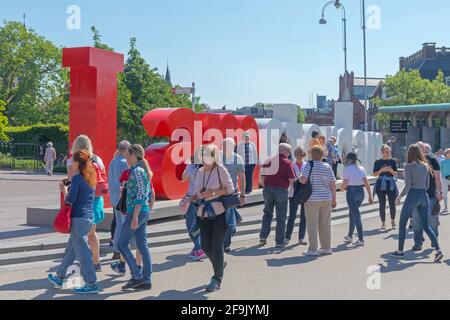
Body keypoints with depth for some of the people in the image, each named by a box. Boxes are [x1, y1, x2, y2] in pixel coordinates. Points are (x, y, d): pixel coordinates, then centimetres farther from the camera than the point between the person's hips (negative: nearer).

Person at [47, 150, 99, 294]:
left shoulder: (76, 178, -13)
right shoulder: (90, 178, 11)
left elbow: (70, 200, -16)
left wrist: (64, 190, 2)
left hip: (78, 218, -9)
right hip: (89, 217, 9)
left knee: (82, 251, -4)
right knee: (71, 249, 19)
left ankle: (91, 284, -2)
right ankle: (60, 277, 31)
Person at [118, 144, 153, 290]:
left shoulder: (136, 171, -14)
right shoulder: (144, 170, 13)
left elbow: (140, 195, -20)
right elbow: (151, 193, 16)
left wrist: (134, 217, -22)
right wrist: (149, 210, 21)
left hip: (136, 211, -9)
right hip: (145, 212, 9)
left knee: (122, 244, 1)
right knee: (142, 245, 9)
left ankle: (137, 276, 1)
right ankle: (146, 280, 11)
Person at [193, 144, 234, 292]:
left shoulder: (220, 169, -7)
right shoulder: (200, 172, 8)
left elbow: (230, 188, -7)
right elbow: (196, 193, 15)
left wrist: (213, 192, -18)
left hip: (220, 212, -5)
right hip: (204, 213, 5)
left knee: (217, 246, -4)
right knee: (206, 246, 5)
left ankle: (217, 279, 10)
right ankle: (220, 264, 36)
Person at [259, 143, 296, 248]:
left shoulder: (269, 161, 8)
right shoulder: (287, 162, -7)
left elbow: (262, 176, 9)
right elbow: (291, 179, -13)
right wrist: (287, 184, 8)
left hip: (267, 189, 4)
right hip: (281, 190, -4)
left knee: (267, 214, 21)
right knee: (281, 217, 7)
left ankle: (263, 237, 15)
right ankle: (279, 241, 11)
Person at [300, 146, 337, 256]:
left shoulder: (309, 165, -7)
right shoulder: (328, 167, 6)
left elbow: (303, 180, -18)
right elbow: (333, 184, 5)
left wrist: (299, 178, 6)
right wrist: (334, 199, 12)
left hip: (312, 199, -5)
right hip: (326, 198, 5)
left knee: (312, 224, 0)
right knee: (325, 224, 13)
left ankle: (313, 249, 0)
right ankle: (326, 247, 20)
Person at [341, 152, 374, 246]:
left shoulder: (347, 169, -9)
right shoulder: (361, 168, 8)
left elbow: (345, 184, -14)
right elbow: (367, 183, 5)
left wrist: (342, 188, 8)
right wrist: (370, 195, 8)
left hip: (351, 192, -6)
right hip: (361, 192, 6)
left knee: (356, 216, -4)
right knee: (352, 213, 21)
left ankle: (361, 240, -6)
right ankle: (350, 236, 30)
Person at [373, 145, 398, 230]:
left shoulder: (392, 161, 6)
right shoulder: (378, 162, 4)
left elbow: (396, 174, 4)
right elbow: (375, 174, 1)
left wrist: (391, 170, -15)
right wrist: (381, 170, -14)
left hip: (391, 184, 0)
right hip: (381, 184, 0)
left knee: (392, 204, -2)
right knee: (382, 204, 1)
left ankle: (393, 221, 15)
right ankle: (383, 222, 10)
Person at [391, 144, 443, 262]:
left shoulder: (409, 166, -10)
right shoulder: (426, 166, 8)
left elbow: (408, 186, -15)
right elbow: (427, 185, 11)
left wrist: (399, 197, -5)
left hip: (412, 196, -6)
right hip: (424, 196, 6)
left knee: (402, 224, 8)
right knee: (426, 226, 9)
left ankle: (400, 251, 13)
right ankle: (438, 250, -4)